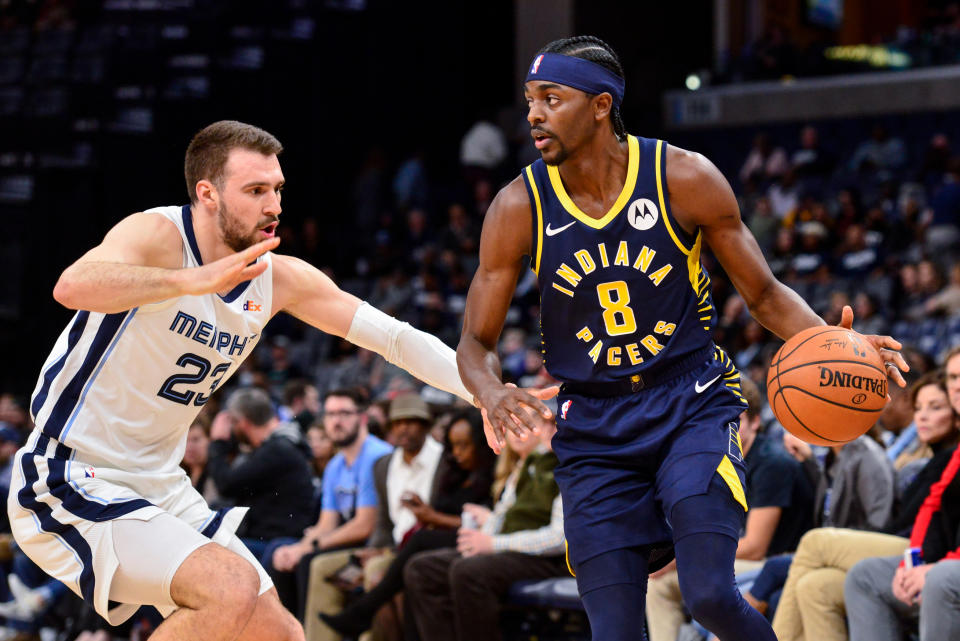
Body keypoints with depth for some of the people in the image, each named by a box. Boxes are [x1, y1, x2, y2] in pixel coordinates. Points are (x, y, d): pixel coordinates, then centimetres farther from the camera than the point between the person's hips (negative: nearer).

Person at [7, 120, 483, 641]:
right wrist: (198, 279, -50)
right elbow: (72, 286, -40)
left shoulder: (279, 278, 2)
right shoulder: (156, 236, -18)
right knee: (234, 592, -27)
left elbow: (393, 337, 6)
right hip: (69, 484, -8)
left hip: (160, 488, 8)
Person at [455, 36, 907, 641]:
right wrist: (494, 395, -23)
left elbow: (765, 295, 1)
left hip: (695, 408, -2)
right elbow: (476, 343, 1)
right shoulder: (519, 208, -6)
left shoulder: (684, 178, -9)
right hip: (594, 431, 2)